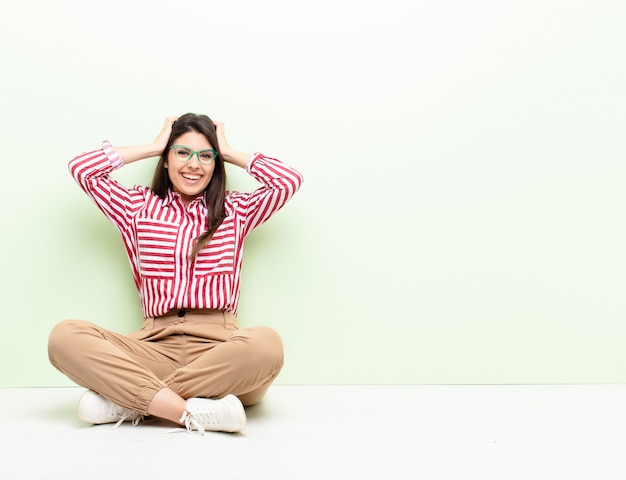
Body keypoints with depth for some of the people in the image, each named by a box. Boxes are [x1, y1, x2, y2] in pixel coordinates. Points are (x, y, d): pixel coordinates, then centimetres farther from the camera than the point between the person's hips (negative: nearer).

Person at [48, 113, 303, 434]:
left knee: (266, 344, -37)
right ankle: (192, 412, -33)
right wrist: (154, 146, 17)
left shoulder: (236, 210, 19)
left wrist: (229, 152, 17)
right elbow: (81, 168, 12)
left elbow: (290, 179, 6)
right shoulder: (139, 207, 20)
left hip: (219, 348, 0)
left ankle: (129, 401, -26)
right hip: (156, 345, 1)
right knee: (65, 336, -26)